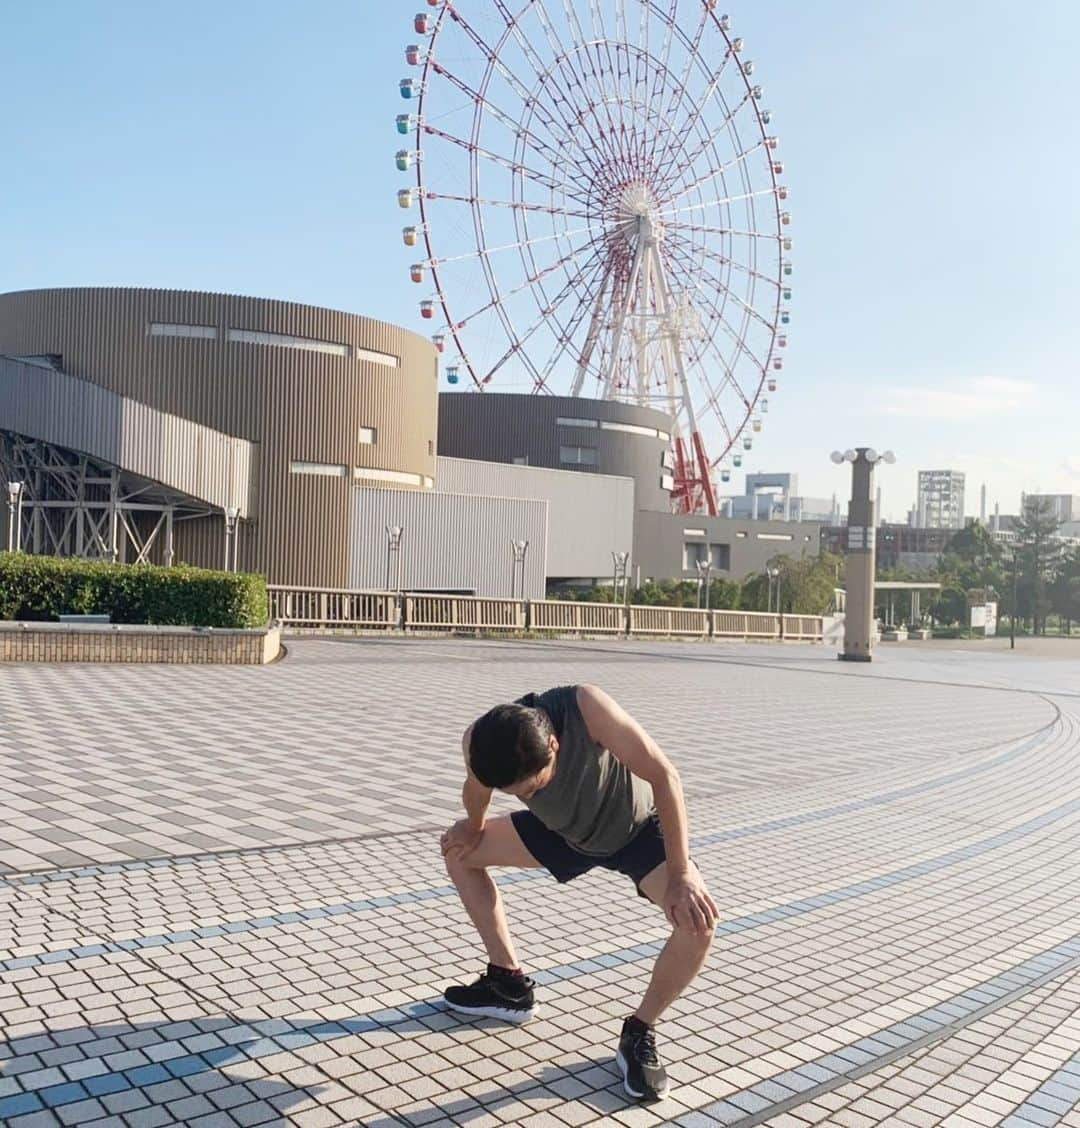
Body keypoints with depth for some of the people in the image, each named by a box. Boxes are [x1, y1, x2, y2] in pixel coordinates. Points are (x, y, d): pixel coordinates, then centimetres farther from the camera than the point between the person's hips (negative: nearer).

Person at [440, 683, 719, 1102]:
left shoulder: (585, 707, -44)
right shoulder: (480, 742, -31)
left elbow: (663, 775, -36)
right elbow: (477, 786, -5)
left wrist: (680, 874, -35)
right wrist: (473, 827, 14)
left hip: (637, 827, -4)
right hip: (566, 829, 4)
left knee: (698, 920, -27)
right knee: (459, 852, 3)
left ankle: (639, 1034, -2)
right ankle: (510, 985, 17)